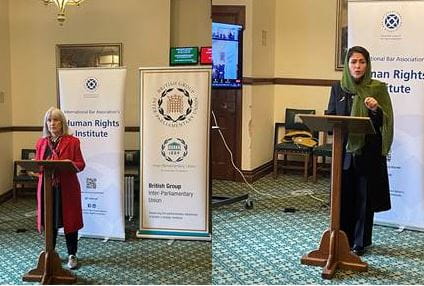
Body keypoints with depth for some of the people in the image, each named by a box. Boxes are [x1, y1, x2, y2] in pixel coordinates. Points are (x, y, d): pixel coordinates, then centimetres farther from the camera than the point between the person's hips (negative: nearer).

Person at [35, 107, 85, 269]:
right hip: (47, 186, 3)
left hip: (67, 188, -3)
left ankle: (72, 255, 15)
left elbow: (81, 164, -4)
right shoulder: (41, 142, 10)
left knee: (69, 219, 3)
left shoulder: (72, 141, -2)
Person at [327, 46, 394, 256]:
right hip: (343, 149, 3)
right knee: (343, 195, 7)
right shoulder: (338, 88, 6)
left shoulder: (378, 88, -3)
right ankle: (342, 239, 22)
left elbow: (386, 121, -6)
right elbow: (330, 117, 11)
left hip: (369, 151, -2)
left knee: (365, 197, 5)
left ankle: (360, 242, 17)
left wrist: (375, 110, -26)